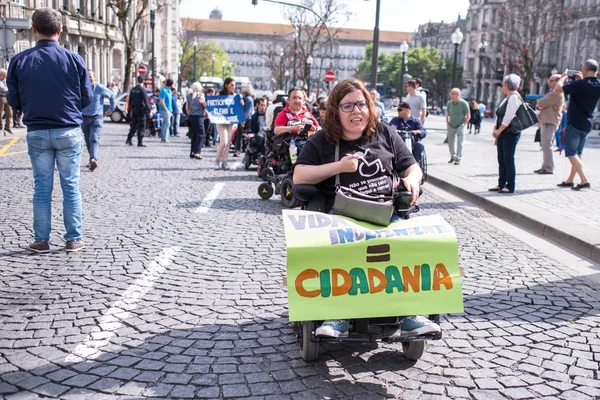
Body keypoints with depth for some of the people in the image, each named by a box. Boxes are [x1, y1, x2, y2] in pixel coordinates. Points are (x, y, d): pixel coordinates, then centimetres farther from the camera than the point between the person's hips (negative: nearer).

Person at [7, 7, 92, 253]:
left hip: (36, 133, 1)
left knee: (42, 188, 9)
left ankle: (42, 240, 13)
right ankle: (73, 239, 10)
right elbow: (86, 99, 1)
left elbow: (13, 101, 1)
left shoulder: (19, 61, -2)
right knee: (71, 186, 6)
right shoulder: (74, 59, -5)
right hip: (69, 131, -1)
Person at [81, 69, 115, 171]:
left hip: (97, 117, -3)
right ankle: (92, 160, 23)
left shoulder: (100, 88, -8)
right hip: (84, 118, 3)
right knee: (88, 141, 10)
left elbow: (112, 96, 11)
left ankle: (94, 160, -35)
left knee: (94, 138, -20)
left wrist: (111, 108, 16)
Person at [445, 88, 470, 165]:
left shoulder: (463, 103, -11)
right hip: (451, 126, 5)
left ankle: (458, 159, -6)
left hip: (460, 126, -4)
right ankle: (453, 157, 30)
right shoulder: (449, 103, 1)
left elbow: (468, 116, -5)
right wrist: (447, 123, 7)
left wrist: (463, 124, -9)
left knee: (459, 143, -9)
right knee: (450, 142, 12)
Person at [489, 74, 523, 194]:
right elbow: (499, 115, 18)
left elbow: (509, 117, -20)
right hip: (502, 133, 10)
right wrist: (495, 129, 7)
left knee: (508, 159, -7)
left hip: (510, 133, -10)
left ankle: (510, 187, -3)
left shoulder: (514, 97, -12)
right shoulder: (507, 98, 18)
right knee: (501, 159, 11)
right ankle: (501, 184, 17)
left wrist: (499, 130, -17)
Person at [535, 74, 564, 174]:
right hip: (545, 121, 11)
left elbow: (541, 103, -18)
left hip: (550, 122, -11)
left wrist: (539, 102, 4)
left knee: (546, 145, -10)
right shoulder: (553, 92, 22)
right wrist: (540, 106, -1)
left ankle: (549, 168, -8)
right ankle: (545, 167, 19)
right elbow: (541, 105, 21)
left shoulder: (556, 93, -14)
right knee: (544, 145, 13)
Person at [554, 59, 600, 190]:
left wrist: (563, 76, -3)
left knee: (571, 153, -4)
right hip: (587, 124, 8)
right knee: (577, 154, 16)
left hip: (575, 124, -8)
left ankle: (584, 181, -13)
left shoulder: (580, 84, -21)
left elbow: (559, 88, -21)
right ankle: (570, 180, 24)